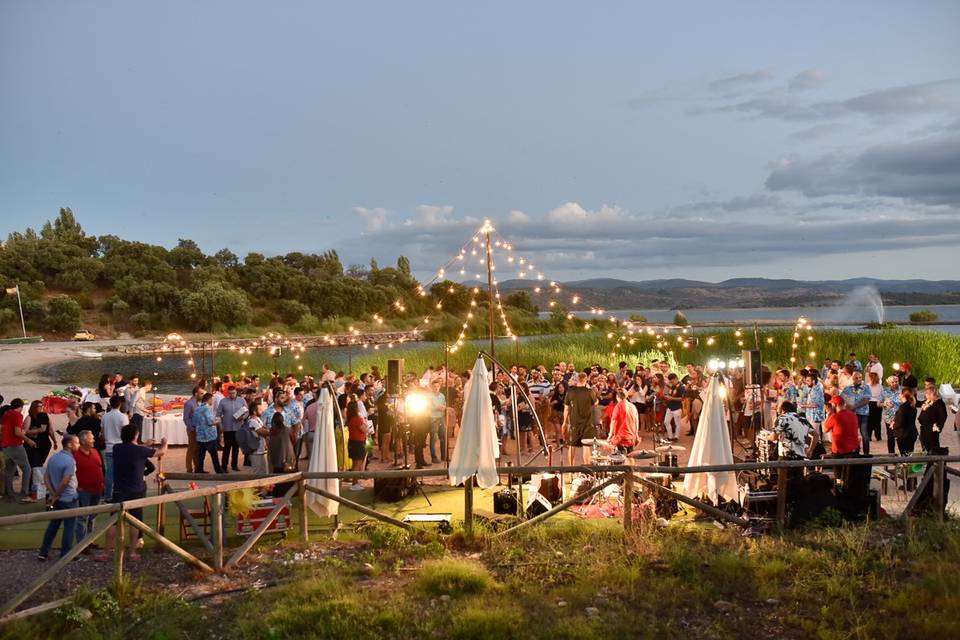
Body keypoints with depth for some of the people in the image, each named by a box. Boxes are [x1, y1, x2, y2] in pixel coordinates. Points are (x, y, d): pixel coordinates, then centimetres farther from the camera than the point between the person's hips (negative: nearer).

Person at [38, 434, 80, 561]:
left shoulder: (53, 457, 4)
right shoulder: (70, 461, -21)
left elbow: (46, 477, 5)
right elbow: (65, 482, -26)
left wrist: (52, 494, 0)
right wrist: (56, 496, -12)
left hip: (58, 499, 8)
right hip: (68, 499, -8)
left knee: (53, 524, 18)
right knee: (69, 526, 4)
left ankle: (43, 552, 21)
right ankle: (65, 554, 10)